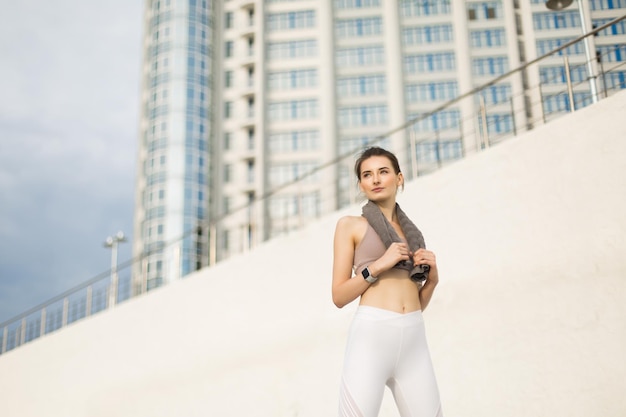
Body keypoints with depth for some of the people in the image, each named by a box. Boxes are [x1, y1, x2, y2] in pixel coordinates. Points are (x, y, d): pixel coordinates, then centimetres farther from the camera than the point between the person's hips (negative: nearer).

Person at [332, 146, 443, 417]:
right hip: (371, 336, -4)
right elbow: (339, 296, 1)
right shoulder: (350, 225, 8)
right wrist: (379, 265, -9)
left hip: (414, 341, 5)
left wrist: (432, 277, 5)